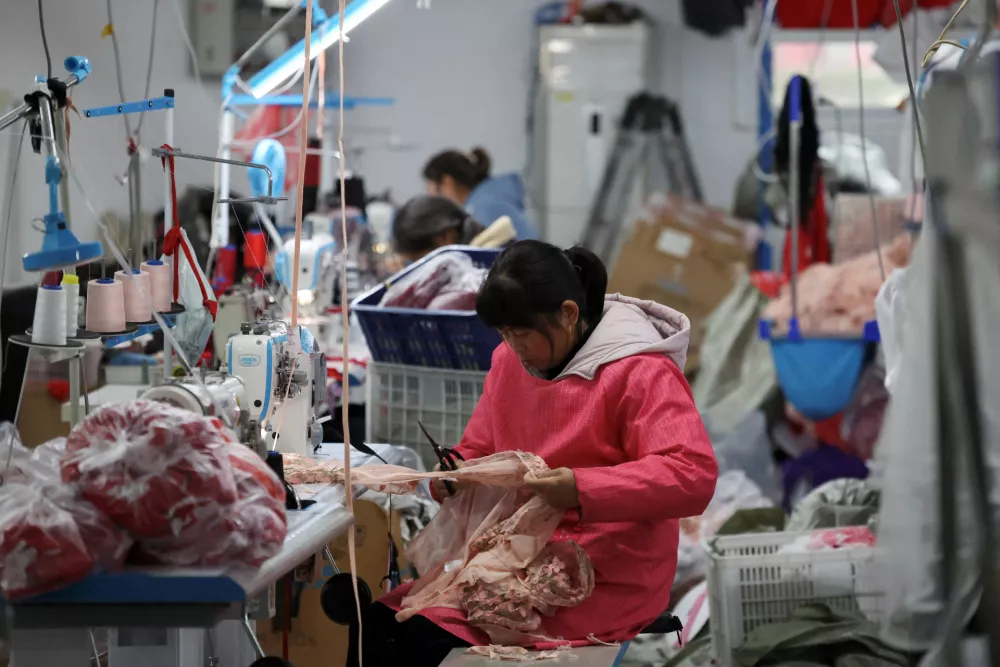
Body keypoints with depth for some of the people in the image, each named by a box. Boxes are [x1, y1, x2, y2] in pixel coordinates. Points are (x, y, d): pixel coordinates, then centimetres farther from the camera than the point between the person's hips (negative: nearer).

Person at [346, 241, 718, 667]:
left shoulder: (640, 373, -13)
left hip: (604, 582, -7)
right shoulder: (511, 361, 10)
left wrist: (581, 490, -34)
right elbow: (478, 451, 22)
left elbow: (694, 476, -24)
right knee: (378, 623, -12)